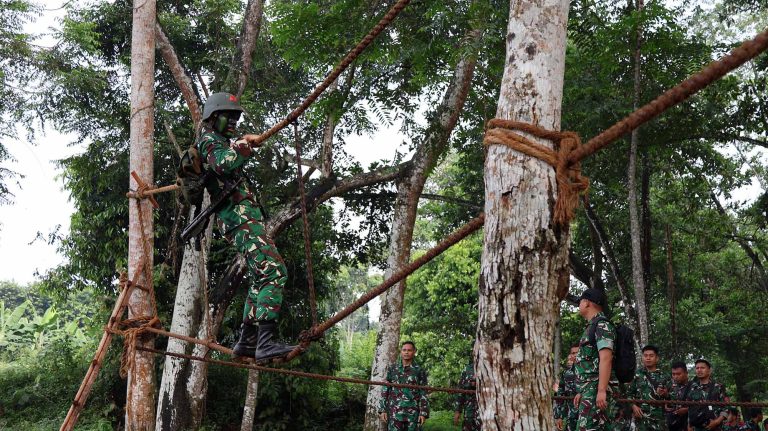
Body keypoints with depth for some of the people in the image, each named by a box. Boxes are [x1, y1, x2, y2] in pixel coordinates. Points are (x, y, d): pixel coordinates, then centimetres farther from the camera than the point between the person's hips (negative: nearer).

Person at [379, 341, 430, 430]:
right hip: (394, 413, 1)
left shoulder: (420, 371, 6)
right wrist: (382, 410, 1)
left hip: (413, 413, -1)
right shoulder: (392, 369, 10)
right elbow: (385, 390, 9)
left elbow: (423, 394, 3)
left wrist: (423, 412, -6)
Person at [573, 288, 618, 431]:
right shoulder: (592, 326, 23)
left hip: (597, 391, -10)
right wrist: (582, 392, 25)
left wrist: (601, 390, -25)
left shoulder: (602, 324, -7)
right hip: (590, 391, 10)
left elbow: (605, 358, -18)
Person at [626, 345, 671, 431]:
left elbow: (670, 397, 13)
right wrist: (633, 406, -9)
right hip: (642, 416, -1)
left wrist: (665, 394, -8)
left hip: (659, 417, 2)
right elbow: (629, 393, 7)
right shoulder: (636, 374, 7)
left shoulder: (664, 376, 10)